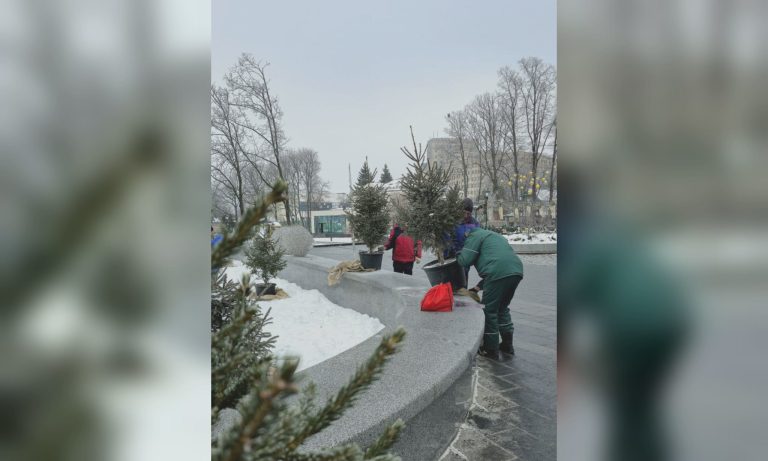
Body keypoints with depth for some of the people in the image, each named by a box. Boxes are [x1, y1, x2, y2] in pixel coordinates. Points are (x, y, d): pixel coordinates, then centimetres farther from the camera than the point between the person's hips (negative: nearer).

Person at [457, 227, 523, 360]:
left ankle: (491, 350, 10)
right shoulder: (493, 236, 35)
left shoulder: (475, 236, 8)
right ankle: (507, 345, 30)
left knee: (489, 311, 4)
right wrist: (478, 287, 32)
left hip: (498, 273, -8)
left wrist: (458, 254, 22)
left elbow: (465, 260, -2)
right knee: (502, 308, 24)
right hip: (516, 271, 9)